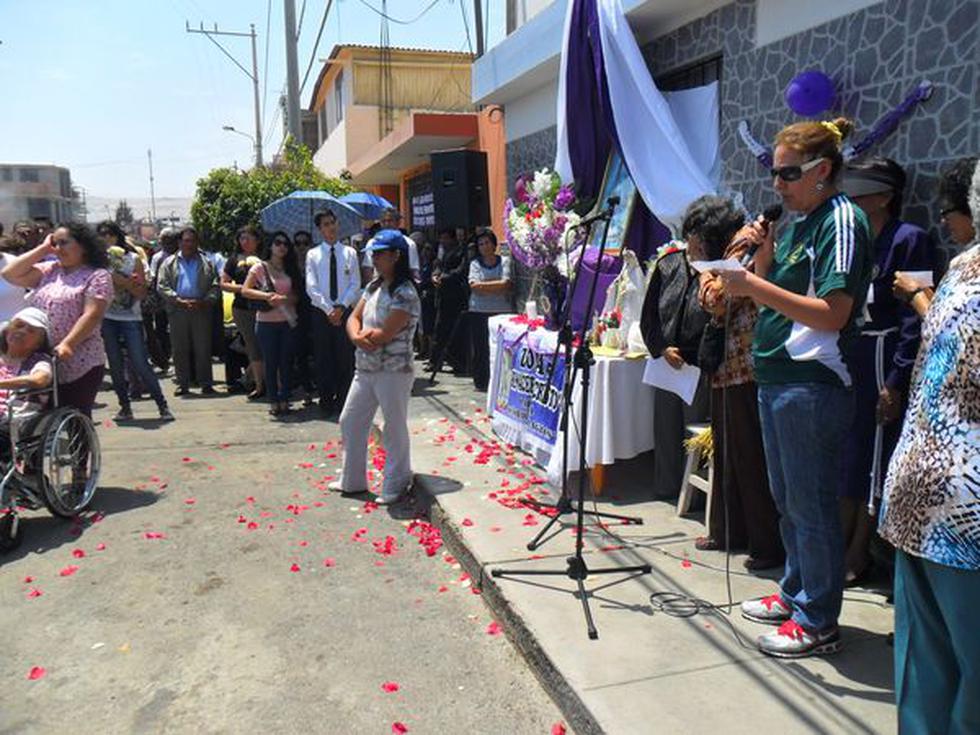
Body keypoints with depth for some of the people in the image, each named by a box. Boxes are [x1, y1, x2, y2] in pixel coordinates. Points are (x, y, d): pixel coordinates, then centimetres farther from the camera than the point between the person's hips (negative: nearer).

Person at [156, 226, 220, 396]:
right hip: (177, 310, 0)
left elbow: (215, 287, 7)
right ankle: (182, 384, 9)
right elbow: (162, 286, 2)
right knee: (180, 349, 3)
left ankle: (206, 384, 4)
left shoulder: (206, 263, 13)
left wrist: (205, 301, -10)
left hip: (201, 310, 0)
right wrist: (180, 301, -11)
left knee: (203, 348, -2)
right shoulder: (169, 263, 12)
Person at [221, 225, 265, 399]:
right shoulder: (235, 259, 8)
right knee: (253, 347, 3)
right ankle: (259, 386, 11)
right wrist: (240, 288, -7)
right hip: (242, 309, 1)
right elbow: (223, 284, 9)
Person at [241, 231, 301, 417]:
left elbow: (296, 296, 5)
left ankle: (284, 400, 14)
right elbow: (245, 290, -5)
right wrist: (266, 295, -17)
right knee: (270, 362, 2)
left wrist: (283, 299, -15)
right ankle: (274, 401, 11)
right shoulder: (260, 267, 1)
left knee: (287, 361, 4)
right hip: (266, 322, -3)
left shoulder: (291, 269, 10)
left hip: (288, 320, 3)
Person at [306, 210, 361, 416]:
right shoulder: (313, 254, 4)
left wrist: (341, 307, -11)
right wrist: (329, 309, -13)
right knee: (323, 357, 4)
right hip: (321, 312, 0)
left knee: (346, 357, 3)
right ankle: (326, 400, 13)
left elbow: (355, 284, 0)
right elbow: (311, 287, -3)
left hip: (345, 311, 0)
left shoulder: (350, 253, 5)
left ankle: (343, 399, 13)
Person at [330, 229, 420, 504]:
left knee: (394, 429, 3)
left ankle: (396, 486, 18)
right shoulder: (373, 287, 11)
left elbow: (385, 334, -22)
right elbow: (354, 319, 8)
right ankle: (353, 481, 30)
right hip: (365, 369, 9)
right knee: (350, 422, 15)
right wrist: (357, 337, -14)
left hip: (393, 372, -9)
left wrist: (362, 335, -5)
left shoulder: (405, 294, -16)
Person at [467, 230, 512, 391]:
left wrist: (484, 284, -7)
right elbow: (474, 286, -4)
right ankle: (481, 381, 11)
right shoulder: (475, 263, 10)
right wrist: (496, 286, -7)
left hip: (502, 310, -1)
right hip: (479, 311, 1)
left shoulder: (504, 261, 6)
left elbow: (506, 284, -8)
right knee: (479, 348, 2)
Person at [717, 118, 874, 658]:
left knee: (811, 505, 1)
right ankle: (794, 591, 35)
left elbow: (832, 314, -21)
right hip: (777, 378, 9)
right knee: (787, 499, 19)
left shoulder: (842, 221, -11)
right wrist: (761, 254, 1)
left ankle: (817, 622, 15)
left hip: (814, 386, -9)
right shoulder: (798, 223, 15)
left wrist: (756, 287, -24)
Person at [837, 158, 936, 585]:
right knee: (846, 454, 12)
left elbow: (915, 318, -13)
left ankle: (859, 553, 15)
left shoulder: (909, 240, -8)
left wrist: (896, 383, -16)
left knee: (873, 457, 2)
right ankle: (841, 544, 24)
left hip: (881, 359, -7)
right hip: (845, 359, 7)